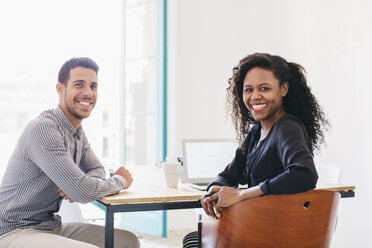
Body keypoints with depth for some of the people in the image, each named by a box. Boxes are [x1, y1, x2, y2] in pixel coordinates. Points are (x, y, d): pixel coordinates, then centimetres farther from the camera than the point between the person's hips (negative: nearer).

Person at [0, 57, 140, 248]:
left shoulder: (77, 131, 8)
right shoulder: (43, 128, -23)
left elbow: (97, 170, 15)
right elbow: (83, 192, -27)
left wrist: (77, 184, -10)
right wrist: (119, 180, -7)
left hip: (52, 226, 9)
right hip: (15, 232, -9)